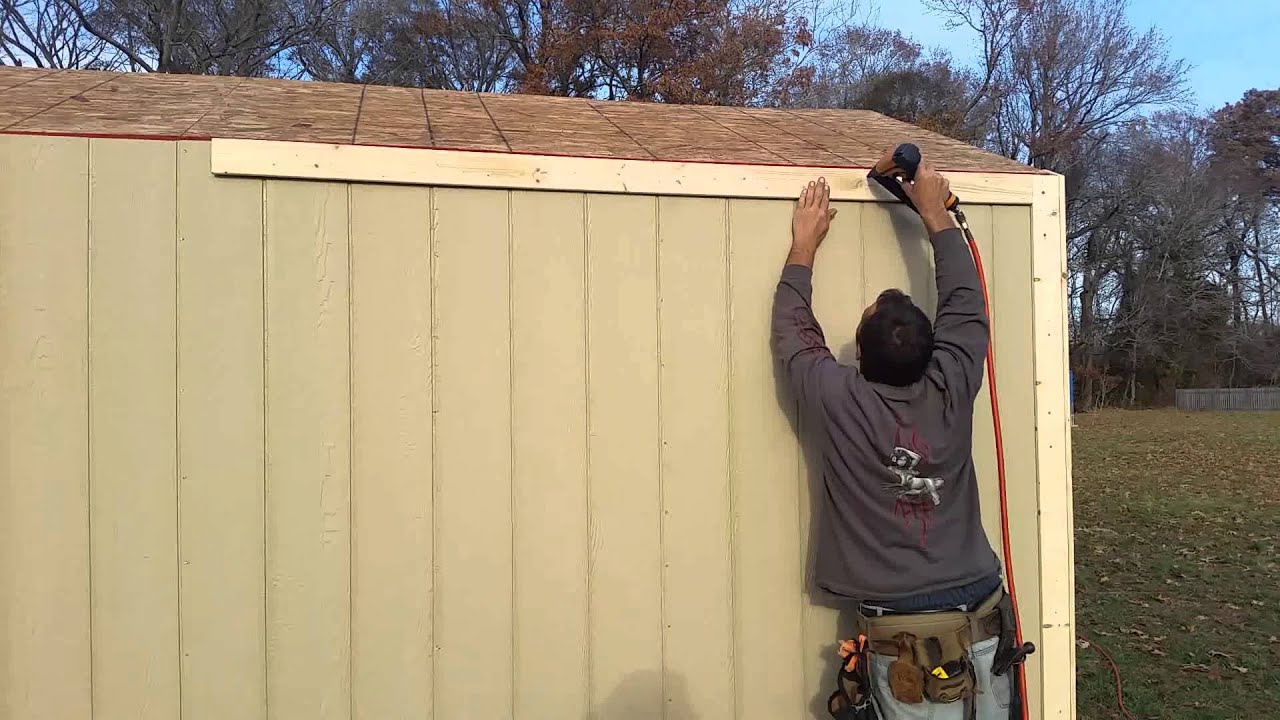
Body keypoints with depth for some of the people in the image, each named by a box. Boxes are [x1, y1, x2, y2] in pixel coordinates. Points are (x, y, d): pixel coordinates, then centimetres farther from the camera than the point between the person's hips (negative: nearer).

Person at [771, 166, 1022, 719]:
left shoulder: (838, 402, -12)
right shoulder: (950, 392, -6)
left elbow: (792, 332, 5)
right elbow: (965, 303, 9)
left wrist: (805, 244, 15)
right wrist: (935, 214, 18)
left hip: (904, 631, -3)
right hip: (981, 618, 3)